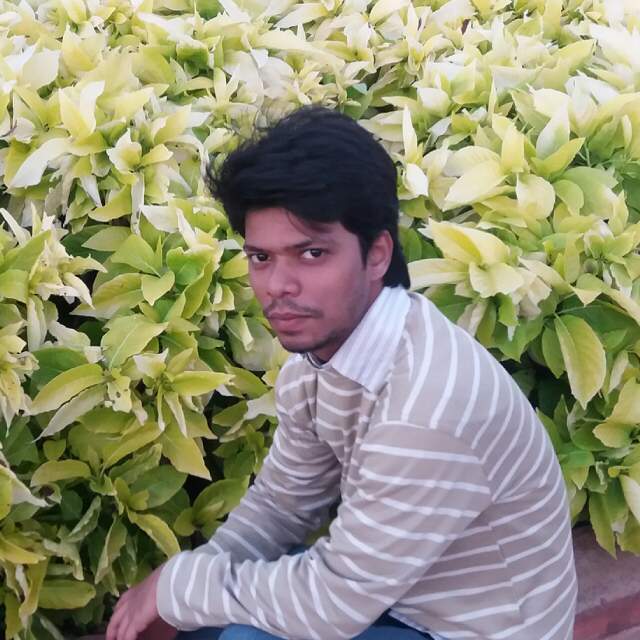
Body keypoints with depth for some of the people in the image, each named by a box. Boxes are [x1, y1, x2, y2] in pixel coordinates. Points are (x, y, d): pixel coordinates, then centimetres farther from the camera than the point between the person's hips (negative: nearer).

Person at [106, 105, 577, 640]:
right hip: (395, 595, 7)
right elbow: (281, 500, 6)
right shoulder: (316, 356, -8)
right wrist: (185, 585, -8)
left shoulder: (428, 406, -35)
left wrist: (182, 583, -15)